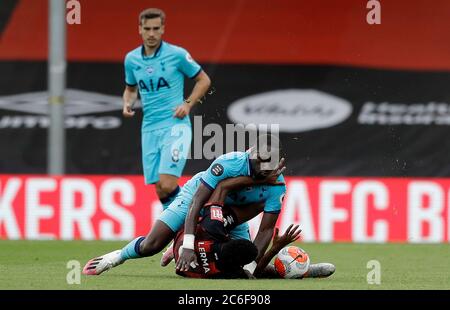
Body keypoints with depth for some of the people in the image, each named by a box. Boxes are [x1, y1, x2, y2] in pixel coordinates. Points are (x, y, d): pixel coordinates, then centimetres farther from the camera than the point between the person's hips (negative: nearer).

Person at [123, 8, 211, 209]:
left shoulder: (177, 55, -6)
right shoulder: (131, 59, 6)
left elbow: (203, 80, 5)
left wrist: (188, 104, -9)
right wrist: (128, 104, 2)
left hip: (175, 126, -5)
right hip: (149, 130, 5)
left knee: (167, 185, -19)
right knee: (159, 189, 4)